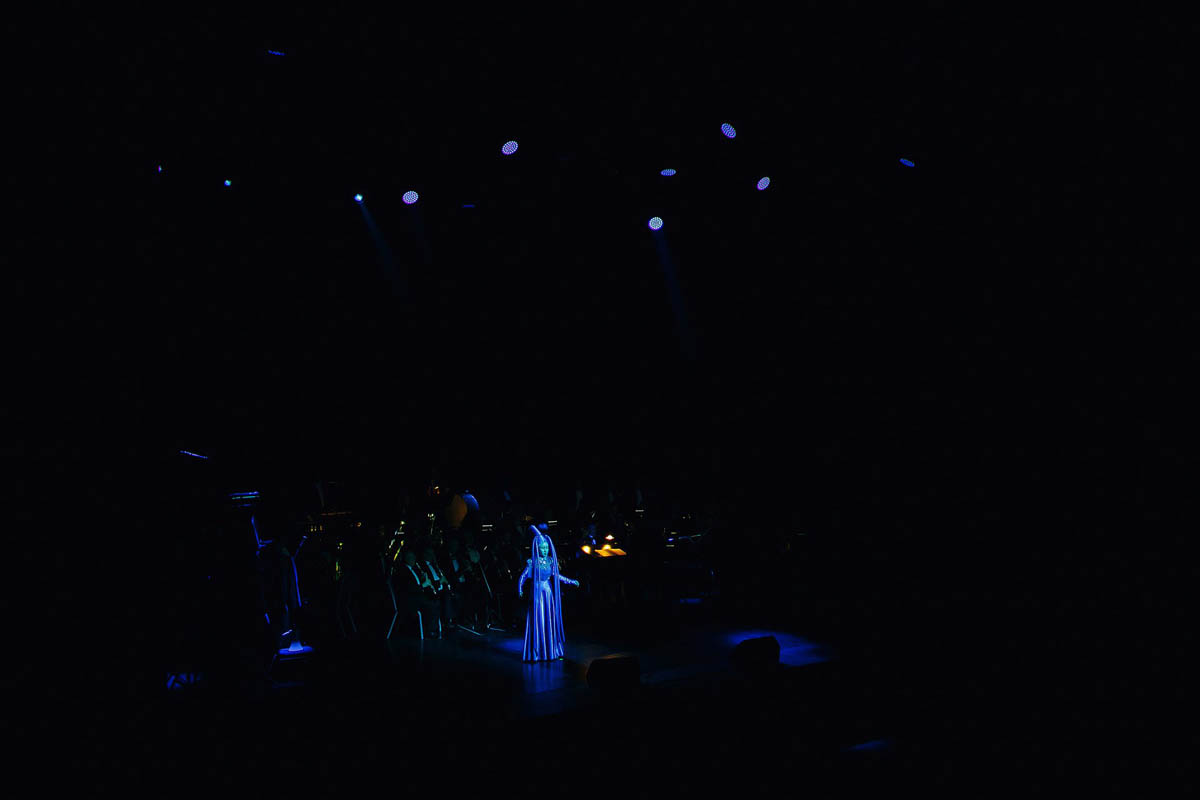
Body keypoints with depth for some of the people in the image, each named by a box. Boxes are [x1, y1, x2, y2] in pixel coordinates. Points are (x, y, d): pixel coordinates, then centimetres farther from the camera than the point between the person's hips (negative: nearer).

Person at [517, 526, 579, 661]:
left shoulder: (551, 561, 5)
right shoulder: (533, 562, -8)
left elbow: (557, 576, 16)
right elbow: (523, 577, -8)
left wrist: (571, 582, 18)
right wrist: (520, 590, -24)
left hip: (549, 593, 4)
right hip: (538, 593, -4)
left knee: (551, 622, 6)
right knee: (538, 622, -3)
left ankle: (552, 651, 13)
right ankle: (537, 653, 4)